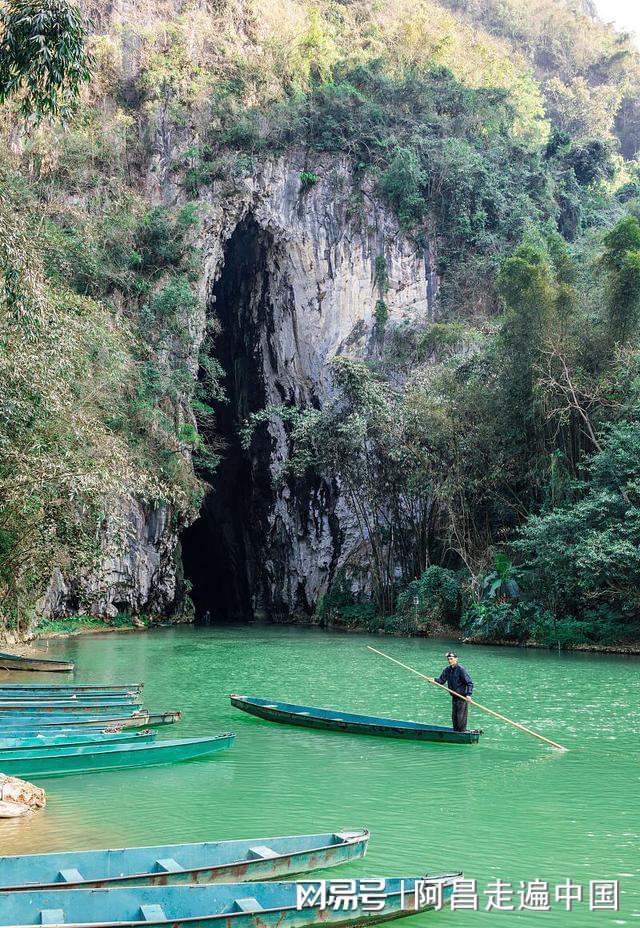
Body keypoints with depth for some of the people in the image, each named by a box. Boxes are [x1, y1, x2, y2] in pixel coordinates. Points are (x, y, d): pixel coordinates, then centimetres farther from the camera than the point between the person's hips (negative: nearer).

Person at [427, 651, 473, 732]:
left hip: (462, 697, -7)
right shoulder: (447, 670, 5)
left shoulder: (461, 669, -16)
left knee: (461, 717, -5)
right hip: (454, 697, 8)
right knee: (454, 716, 14)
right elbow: (441, 680, 5)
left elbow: (470, 683, -17)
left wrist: (468, 694, -25)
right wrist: (434, 680, -15)